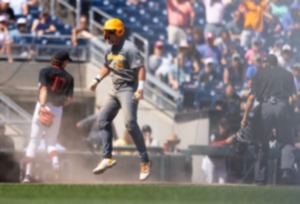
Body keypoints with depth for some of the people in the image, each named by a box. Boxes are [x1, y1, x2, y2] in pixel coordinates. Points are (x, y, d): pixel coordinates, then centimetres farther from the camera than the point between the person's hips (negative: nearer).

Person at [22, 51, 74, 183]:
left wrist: (42, 105, -26)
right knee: (51, 141, 14)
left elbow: (43, 88, -14)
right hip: (58, 110, 2)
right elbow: (69, 99, 3)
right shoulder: (68, 77, 8)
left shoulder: (45, 71, 1)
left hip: (43, 108, -2)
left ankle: (28, 173, -7)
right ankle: (55, 160, -17)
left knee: (34, 141, 1)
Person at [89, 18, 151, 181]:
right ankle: (107, 158, 8)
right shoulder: (110, 50, 10)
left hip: (128, 89, -9)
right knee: (103, 118, 4)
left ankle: (145, 160, -11)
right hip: (115, 90, 9)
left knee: (130, 123, -18)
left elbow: (141, 68, -20)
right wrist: (97, 80, 17)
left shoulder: (129, 49, -16)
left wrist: (140, 88, -28)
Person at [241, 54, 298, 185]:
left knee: (262, 144, 10)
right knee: (286, 142, 5)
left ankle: (260, 178, 11)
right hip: (282, 106, 0)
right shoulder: (287, 74, 13)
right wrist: (295, 109, 21)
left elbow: (251, 97, 2)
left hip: (265, 107, 0)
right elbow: (294, 96, 5)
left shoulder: (259, 75, 11)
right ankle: (287, 169, -20)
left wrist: (245, 117, 3)